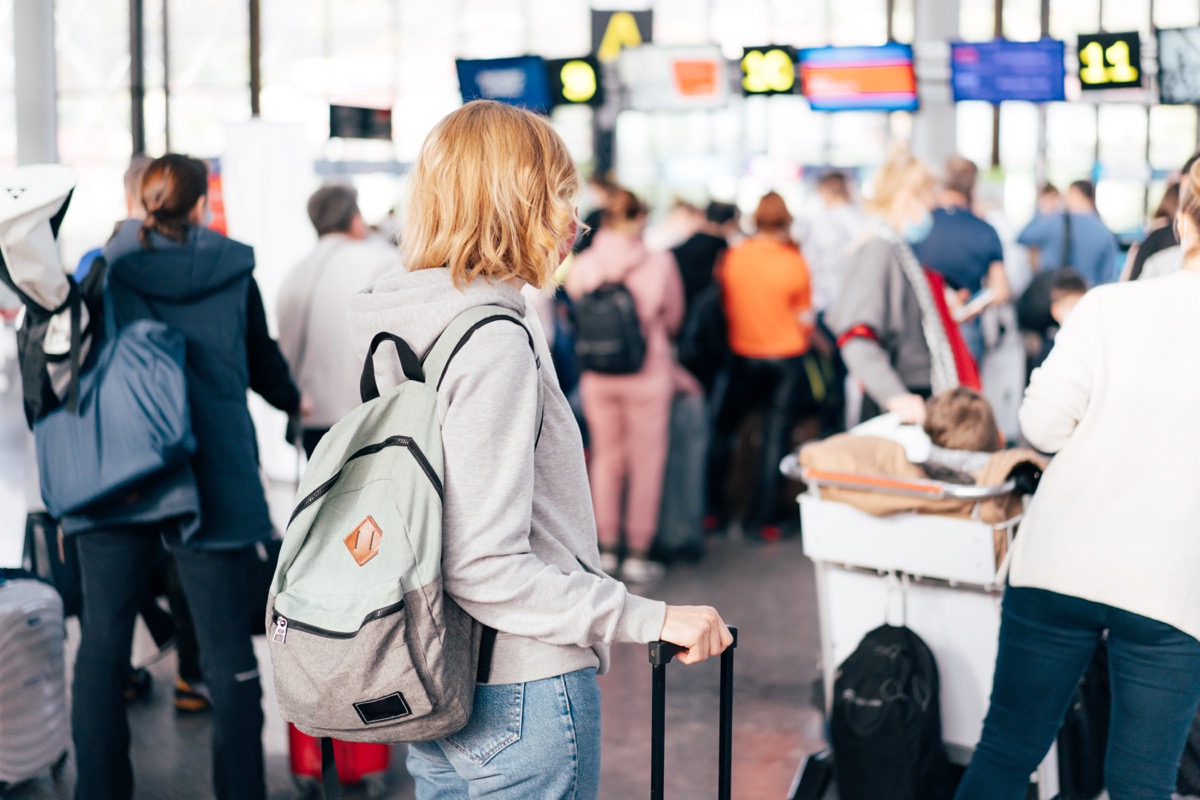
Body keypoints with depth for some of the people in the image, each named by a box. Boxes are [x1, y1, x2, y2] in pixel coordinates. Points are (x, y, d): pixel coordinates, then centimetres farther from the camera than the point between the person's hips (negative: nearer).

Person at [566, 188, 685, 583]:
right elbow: (673, 319, 1)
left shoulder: (583, 265, -7)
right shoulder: (659, 264, -13)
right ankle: (637, 553, 12)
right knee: (646, 462, 8)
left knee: (606, 458, 16)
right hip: (647, 374, -3)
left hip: (596, 378, 3)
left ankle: (606, 549, 22)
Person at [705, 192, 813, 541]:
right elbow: (805, 318, -2)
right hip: (786, 358, -1)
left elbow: (724, 305, 5)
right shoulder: (796, 263, -9)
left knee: (722, 430, 14)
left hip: (744, 355, 1)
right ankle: (761, 518, 6)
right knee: (775, 437, 4)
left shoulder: (733, 257, -7)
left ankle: (714, 510, 15)